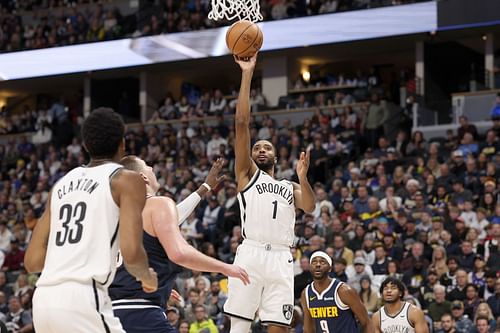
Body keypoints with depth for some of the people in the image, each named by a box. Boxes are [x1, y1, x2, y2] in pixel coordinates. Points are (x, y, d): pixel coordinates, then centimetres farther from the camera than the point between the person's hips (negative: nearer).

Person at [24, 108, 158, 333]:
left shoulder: (61, 185, 21)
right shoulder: (127, 180, 3)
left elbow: (33, 261, 18)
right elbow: (131, 253, -10)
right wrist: (148, 277, 12)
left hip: (43, 299, 7)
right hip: (83, 299, -7)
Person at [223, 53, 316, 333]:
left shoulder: (290, 188, 25)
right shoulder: (247, 174, 16)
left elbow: (310, 207, 4)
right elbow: (242, 123, 7)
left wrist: (303, 177, -14)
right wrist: (247, 74, 2)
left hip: (281, 259, 3)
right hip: (251, 254, -3)